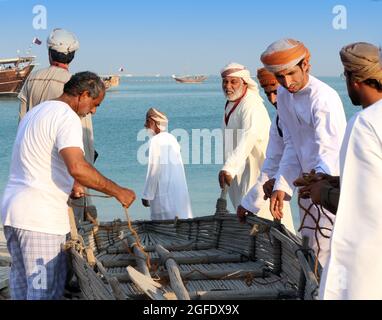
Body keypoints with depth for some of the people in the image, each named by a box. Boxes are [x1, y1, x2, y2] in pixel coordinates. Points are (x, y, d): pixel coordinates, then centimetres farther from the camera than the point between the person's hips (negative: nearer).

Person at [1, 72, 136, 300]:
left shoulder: (36, 111, 19)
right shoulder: (67, 117, -13)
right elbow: (77, 167, -27)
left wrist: (70, 185, 29)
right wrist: (117, 191, -19)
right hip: (40, 219, -10)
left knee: (21, 282, 17)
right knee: (45, 291, -4)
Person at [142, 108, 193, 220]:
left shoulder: (156, 140, -10)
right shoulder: (172, 138, 13)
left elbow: (154, 170, -14)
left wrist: (147, 195, -9)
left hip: (164, 192, -8)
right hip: (179, 189, 8)